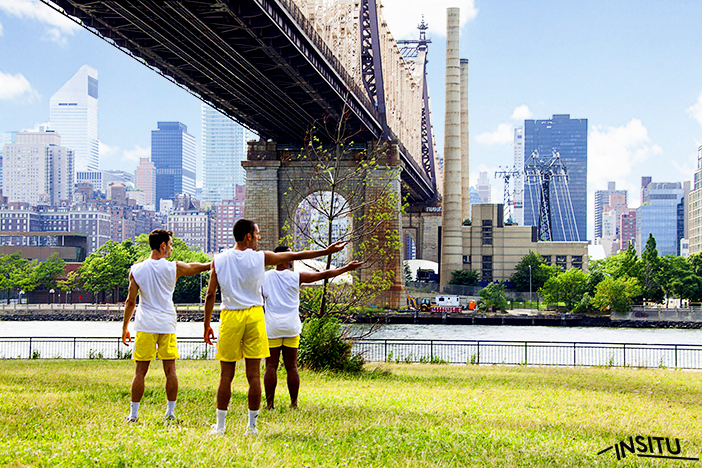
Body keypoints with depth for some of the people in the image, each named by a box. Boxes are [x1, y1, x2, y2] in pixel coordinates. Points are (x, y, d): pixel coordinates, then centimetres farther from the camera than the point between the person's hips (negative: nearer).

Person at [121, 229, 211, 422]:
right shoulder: (174, 268, -4)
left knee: (140, 371, 3)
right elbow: (201, 267, 13)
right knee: (170, 370, 8)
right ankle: (170, 412, 11)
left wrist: (125, 328, 9)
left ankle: (134, 413, 4)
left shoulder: (136, 270, -3)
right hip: (167, 325, 0)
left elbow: (130, 301, 1)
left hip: (145, 326, 0)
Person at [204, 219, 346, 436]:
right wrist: (326, 251, 17)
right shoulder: (260, 258, -1)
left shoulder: (219, 260, 1)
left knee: (226, 375, 5)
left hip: (230, 316, 1)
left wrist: (207, 324, 8)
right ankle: (252, 425, 7)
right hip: (254, 316, -1)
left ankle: (220, 425, 9)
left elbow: (210, 294, 0)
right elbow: (295, 256, 7)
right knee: (253, 375, 4)